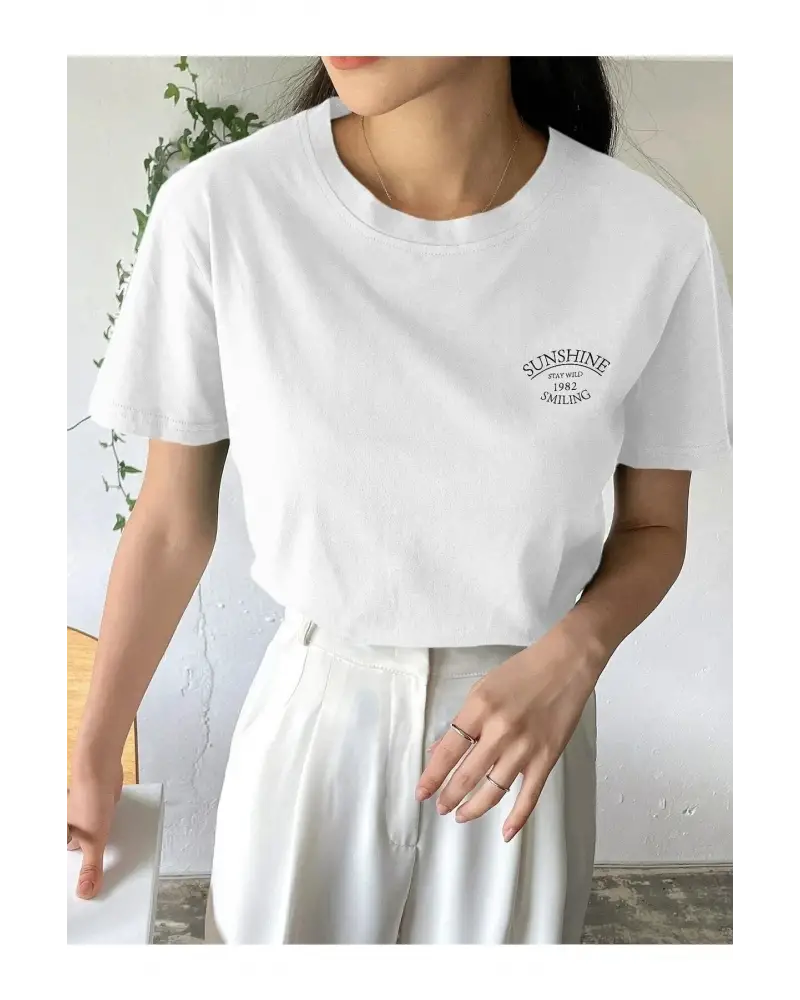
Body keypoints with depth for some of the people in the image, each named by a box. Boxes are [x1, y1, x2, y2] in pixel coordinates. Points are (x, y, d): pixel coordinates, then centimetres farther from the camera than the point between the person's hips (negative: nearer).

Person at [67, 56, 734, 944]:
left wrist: (570, 656, -21)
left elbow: (654, 527, -1)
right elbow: (171, 524, -7)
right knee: (274, 928, 20)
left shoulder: (654, 242, -17)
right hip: (312, 714, 0)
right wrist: (94, 763, 3)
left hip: (523, 724, 1)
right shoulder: (221, 208, -18)